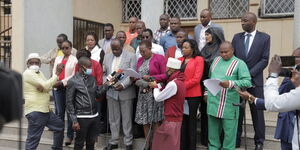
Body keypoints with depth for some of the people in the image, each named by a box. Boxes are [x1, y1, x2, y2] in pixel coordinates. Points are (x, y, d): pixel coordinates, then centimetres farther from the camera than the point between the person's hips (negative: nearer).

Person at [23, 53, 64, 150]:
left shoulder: (39, 72, 16)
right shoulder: (28, 73, -12)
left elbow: (48, 87, 5)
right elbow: (46, 86, -19)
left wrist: (43, 87, -18)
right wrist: (57, 73, -12)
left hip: (45, 110, 10)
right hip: (35, 111, -10)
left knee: (59, 125, 23)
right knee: (33, 139, -10)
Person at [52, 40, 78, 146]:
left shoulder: (74, 60, 1)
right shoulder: (58, 58, 17)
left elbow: (74, 75, -7)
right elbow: (54, 72, 11)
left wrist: (62, 82, -13)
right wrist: (55, 81, -8)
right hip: (58, 88, 4)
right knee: (59, 111, 7)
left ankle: (69, 136, 4)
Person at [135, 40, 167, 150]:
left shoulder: (159, 58, -3)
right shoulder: (140, 60, 16)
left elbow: (165, 75, -9)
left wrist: (151, 78, -16)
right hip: (142, 93, 6)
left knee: (155, 120, -1)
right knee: (144, 120, 7)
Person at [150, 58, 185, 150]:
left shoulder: (173, 84, -23)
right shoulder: (179, 81, 6)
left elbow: (158, 98, -14)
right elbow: (164, 94, 12)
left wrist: (155, 87, 2)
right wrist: (157, 86, 3)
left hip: (172, 120, -9)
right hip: (175, 118, 9)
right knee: (159, 138, 20)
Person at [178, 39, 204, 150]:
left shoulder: (199, 60, -4)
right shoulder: (179, 60, 13)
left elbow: (196, 79, -13)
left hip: (192, 95, -5)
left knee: (191, 121, 6)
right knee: (182, 121, 11)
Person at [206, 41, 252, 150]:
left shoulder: (239, 63, -5)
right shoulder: (216, 60, 13)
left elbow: (247, 82, -14)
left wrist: (231, 84, -26)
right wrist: (207, 92, 18)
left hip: (229, 104, -5)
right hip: (213, 102, 5)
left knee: (229, 131, 2)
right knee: (213, 129, 15)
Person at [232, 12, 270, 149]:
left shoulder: (264, 37, 1)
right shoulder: (236, 37, 10)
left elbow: (264, 60, -5)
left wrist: (249, 74, -13)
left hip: (255, 80, -2)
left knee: (257, 111, 5)